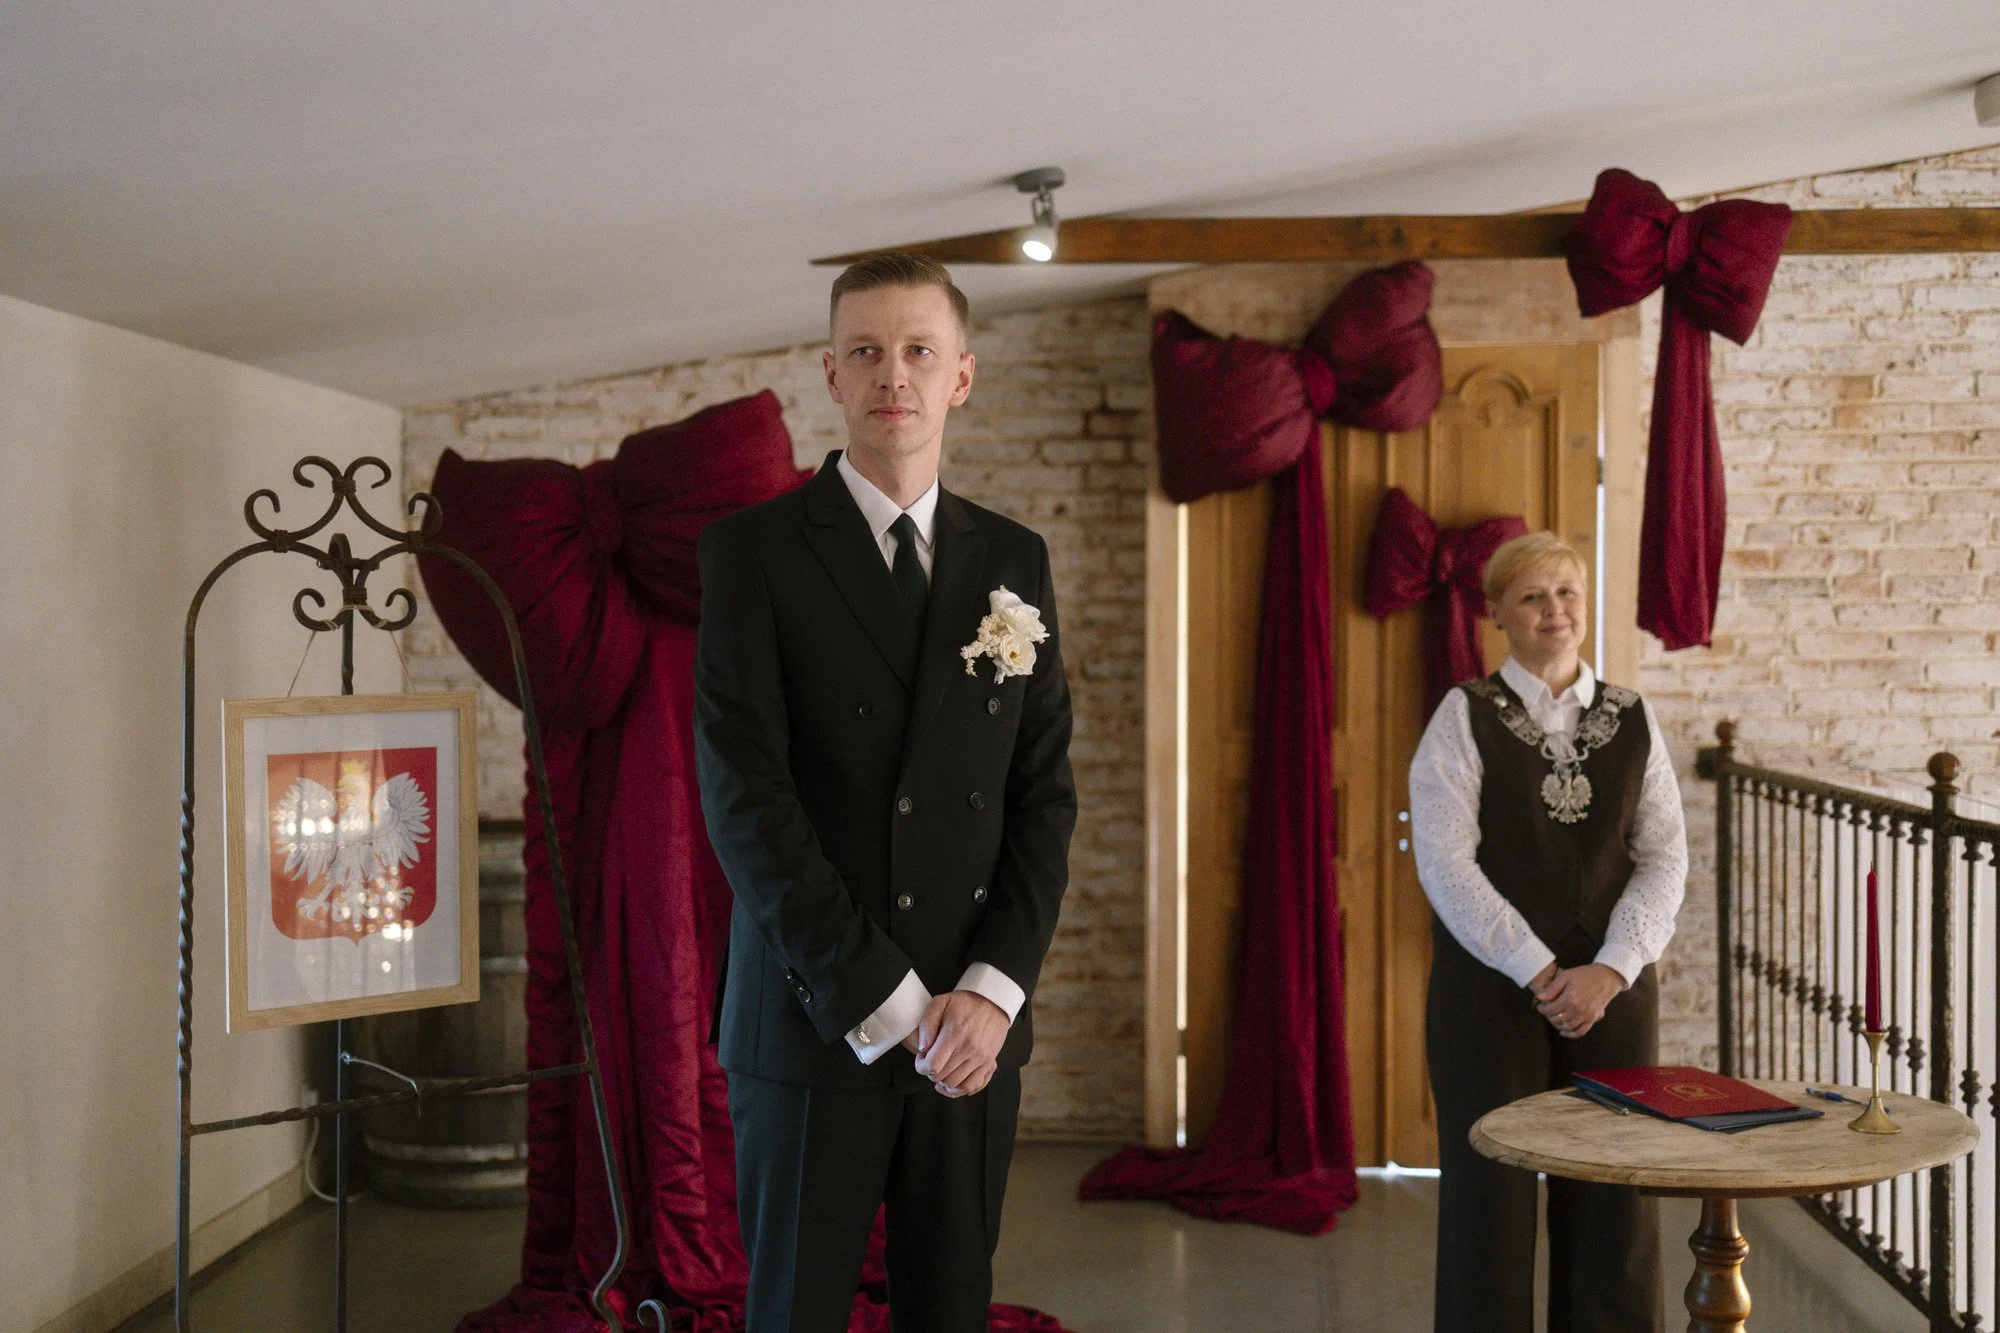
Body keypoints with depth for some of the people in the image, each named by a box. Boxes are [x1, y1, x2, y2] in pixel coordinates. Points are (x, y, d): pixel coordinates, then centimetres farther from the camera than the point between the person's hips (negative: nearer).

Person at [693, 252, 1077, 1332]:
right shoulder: (752, 551, -3)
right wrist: (886, 1002, -13)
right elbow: (744, 796, -10)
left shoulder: (1013, 562, 9)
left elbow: (1044, 791, 6)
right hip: (812, 1025, -3)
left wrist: (992, 990, -8)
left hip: (972, 1027, 3)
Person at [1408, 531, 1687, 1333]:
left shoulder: (1633, 720, 9)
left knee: (1613, 1202, 3)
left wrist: (1608, 972, -12)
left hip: (1611, 991, 3)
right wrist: (1541, 975, -14)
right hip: (1490, 990, -2)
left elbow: (1664, 858, 2)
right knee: (1491, 1198, 2)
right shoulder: (1464, 717, -1)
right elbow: (1445, 862, -10)